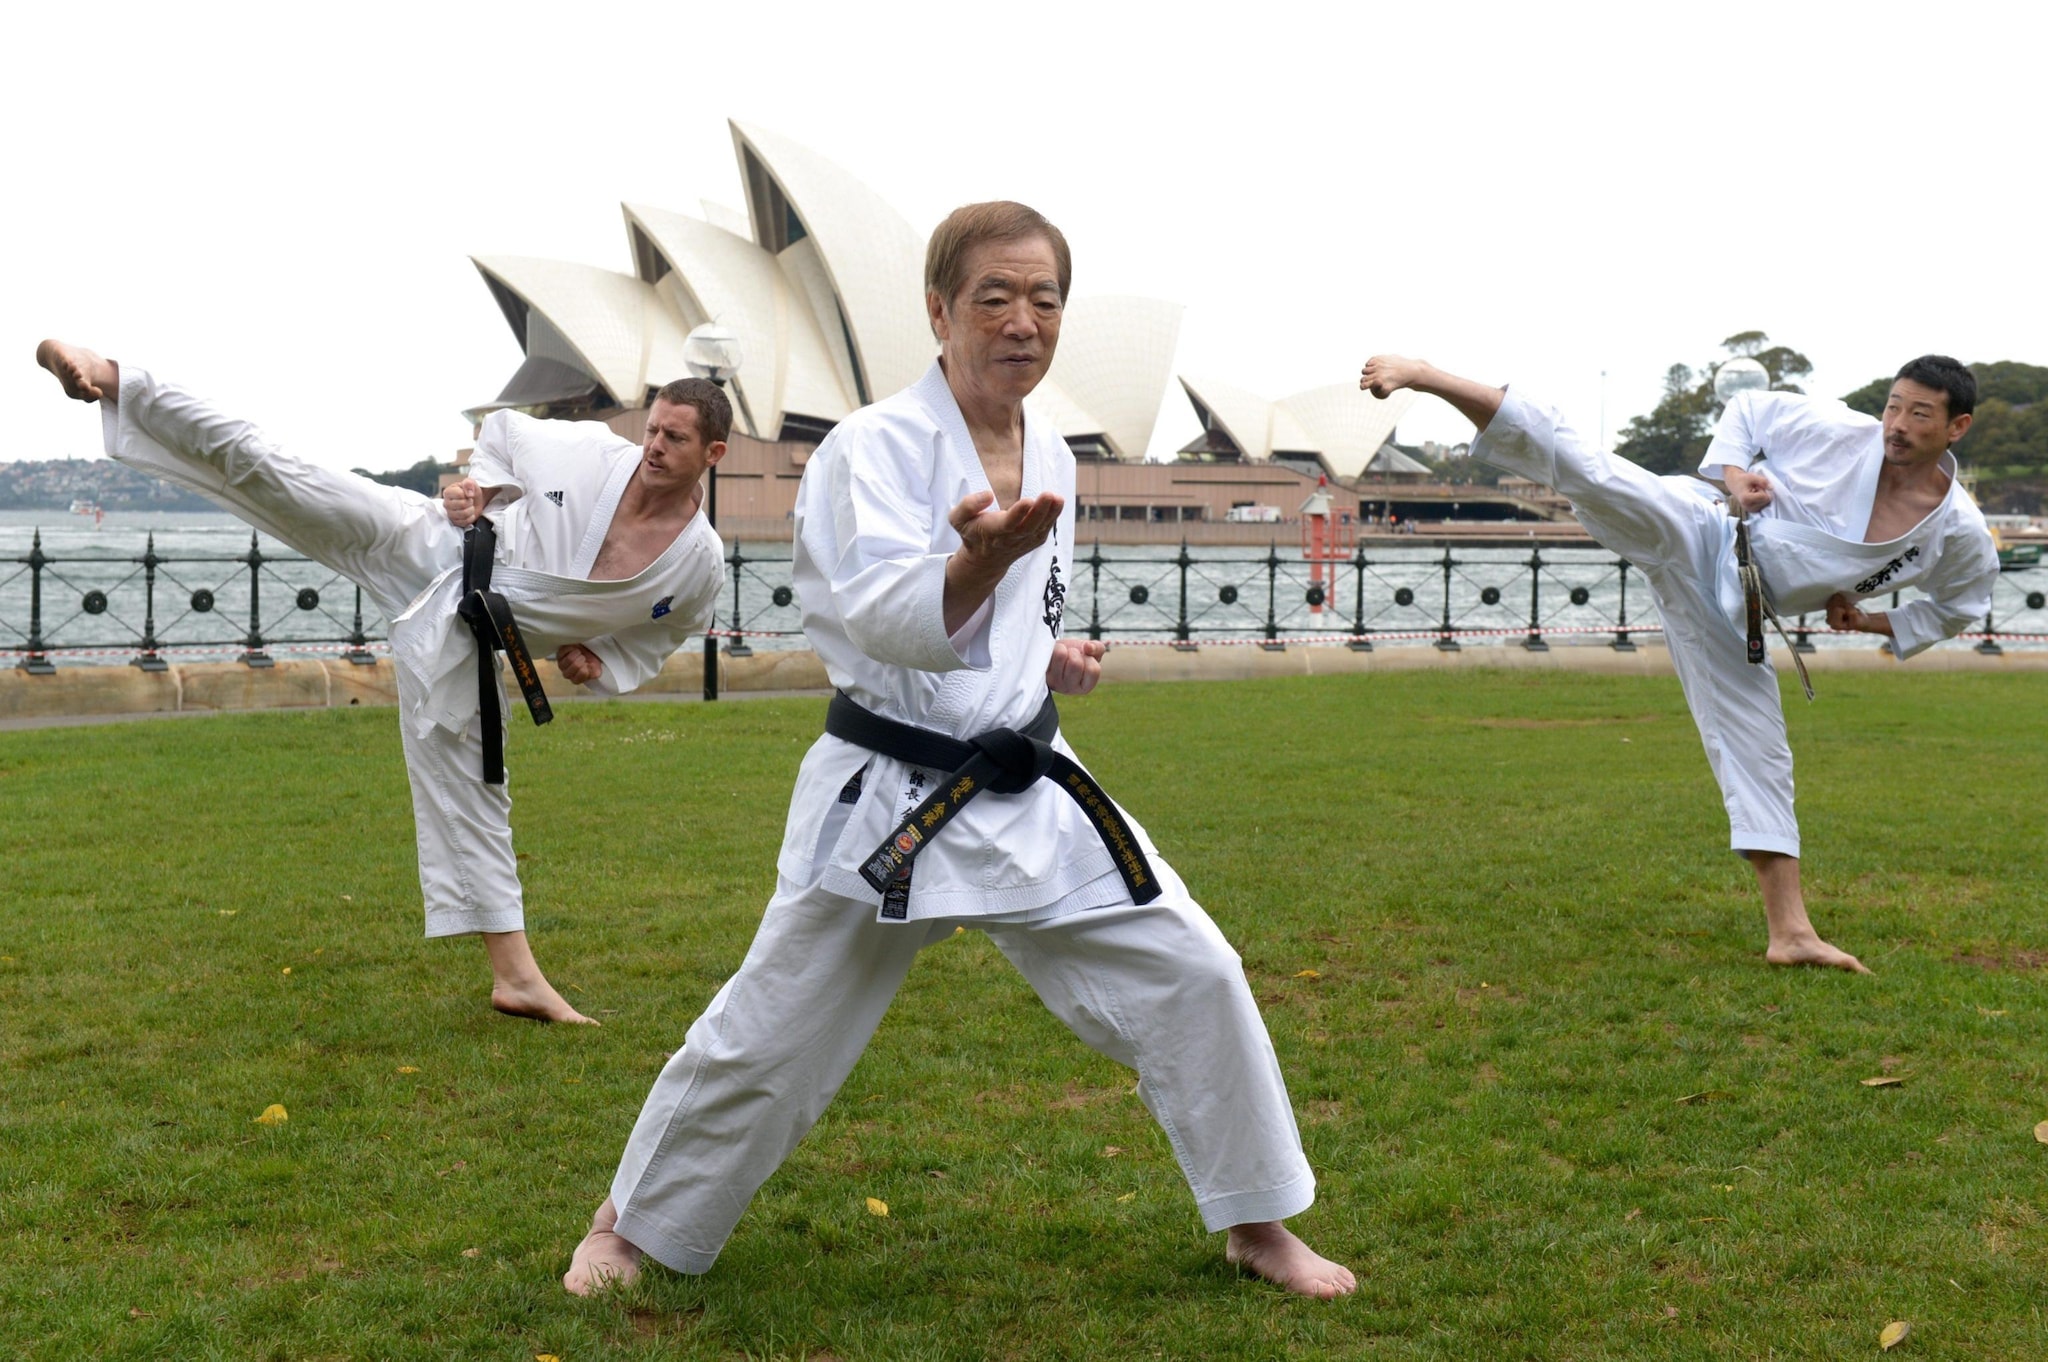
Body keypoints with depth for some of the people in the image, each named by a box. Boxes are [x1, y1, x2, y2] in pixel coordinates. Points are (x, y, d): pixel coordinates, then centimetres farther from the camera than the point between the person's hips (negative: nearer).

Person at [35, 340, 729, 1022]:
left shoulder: (699, 564, -7)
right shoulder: (591, 453, -12)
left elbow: (646, 641, 15)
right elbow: (504, 428, 9)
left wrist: (596, 664, -2)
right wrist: (480, 484, -8)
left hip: (462, 639, 1)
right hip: (426, 546, -1)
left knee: (471, 788, 5)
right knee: (266, 472, -16)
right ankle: (108, 380, -8)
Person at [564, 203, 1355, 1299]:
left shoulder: (1052, 460, 8)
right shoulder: (874, 447, -14)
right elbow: (890, 618, -30)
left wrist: (1052, 661, 4)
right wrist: (982, 560, -48)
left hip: (1026, 794, 6)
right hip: (886, 803, -5)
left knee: (1191, 977, 0)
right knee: (764, 1038, 2)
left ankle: (1258, 1227, 18)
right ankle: (633, 1223, 26)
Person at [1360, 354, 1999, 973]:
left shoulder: (1959, 533, -1)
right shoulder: (1841, 432, -7)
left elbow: (1958, 606, 19)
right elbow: (1747, 409, 8)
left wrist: (1873, 621, 7)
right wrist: (1732, 474, -11)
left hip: (1730, 615, 3)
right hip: (1697, 532, -3)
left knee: (1759, 751, 4)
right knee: (1585, 470, -28)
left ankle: (1790, 932, 11)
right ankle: (1424, 376, -30)